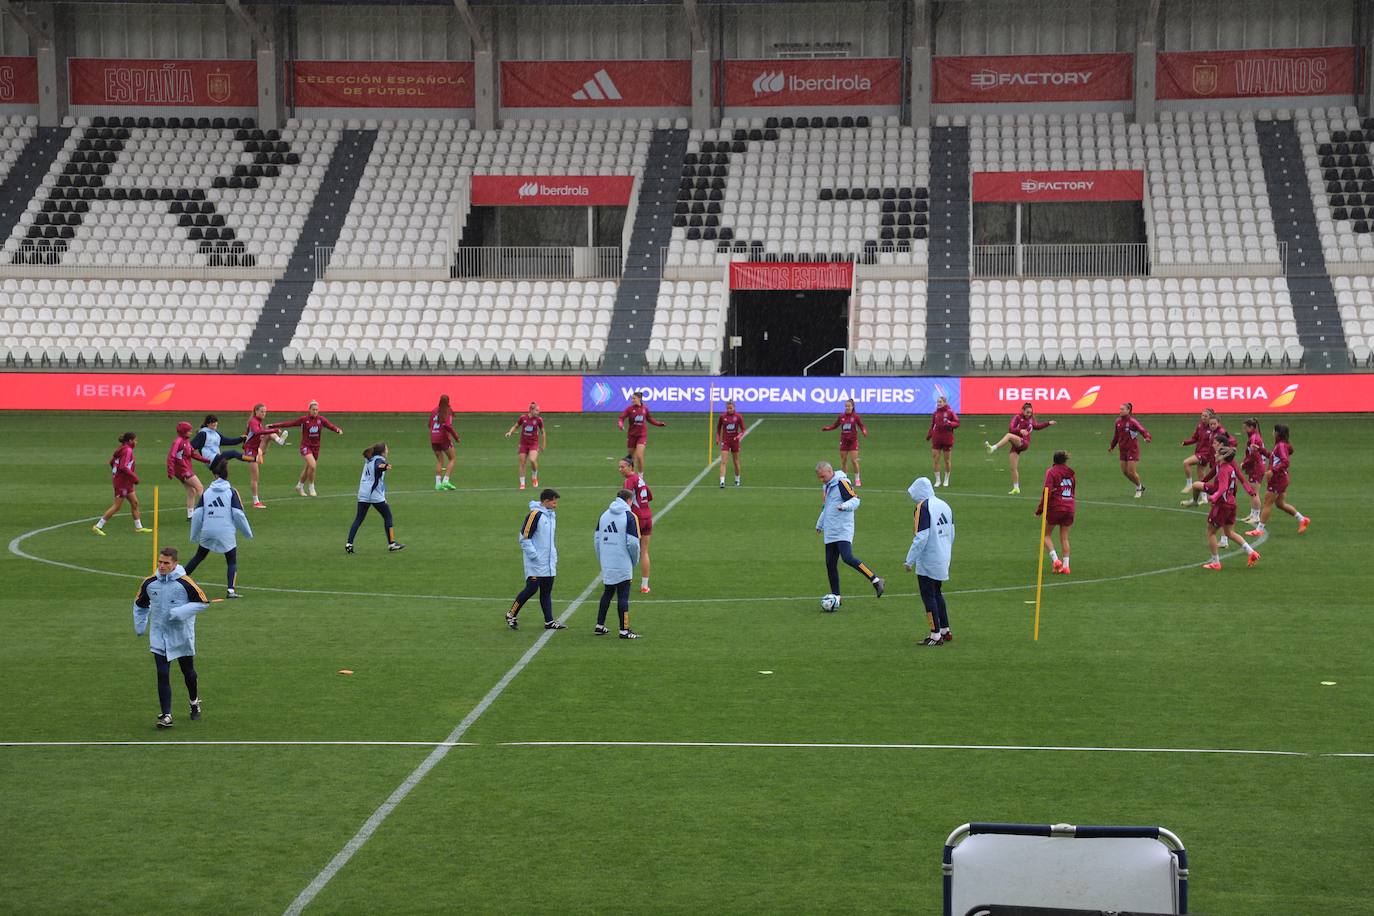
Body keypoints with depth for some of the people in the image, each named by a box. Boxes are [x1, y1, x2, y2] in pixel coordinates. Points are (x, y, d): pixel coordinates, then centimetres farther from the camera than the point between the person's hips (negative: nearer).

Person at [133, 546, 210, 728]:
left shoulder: (185, 582, -13)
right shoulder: (150, 583, -1)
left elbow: (203, 602, -9)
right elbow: (140, 605, 17)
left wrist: (181, 612, -20)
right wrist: (139, 626, 10)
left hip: (182, 637, -2)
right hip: (158, 637, 2)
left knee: (188, 672, 14)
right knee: (162, 675, -7)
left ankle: (194, 702, 41)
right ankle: (166, 715, -5)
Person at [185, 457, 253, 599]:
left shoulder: (206, 492, 4)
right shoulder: (231, 492, -3)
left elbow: (197, 515, 2)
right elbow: (238, 514, -7)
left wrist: (194, 535, 11)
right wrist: (248, 533, 4)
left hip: (207, 533, 3)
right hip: (226, 533, -3)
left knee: (198, 557, 21)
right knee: (232, 562, 7)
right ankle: (231, 590, -8)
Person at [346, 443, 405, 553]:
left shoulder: (369, 459, 15)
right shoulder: (379, 460, -8)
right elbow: (377, 467, -31)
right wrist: (384, 467, -50)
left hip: (363, 493, 7)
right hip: (375, 494, -7)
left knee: (358, 519, 4)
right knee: (387, 516, 7)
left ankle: (349, 544, -7)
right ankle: (392, 543, 7)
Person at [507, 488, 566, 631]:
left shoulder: (552, 515, 13)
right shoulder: (534, 515, -14)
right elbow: (524, 538, -15)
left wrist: (554, 556, 19)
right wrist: (534, 556, -16)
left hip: (549, 563, 8)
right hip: (536, 564, -8)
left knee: (547, 591, 7)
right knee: (531, 589, -8)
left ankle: (549, 621, 8)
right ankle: (511, 615, 6)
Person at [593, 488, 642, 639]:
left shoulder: (604, 515, 10)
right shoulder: (629, 516, -8)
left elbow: (597, 540, 11)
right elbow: (632, 543, -13)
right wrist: (635, 561, 3)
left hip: (606, 566, 6)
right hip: (622, 566, -6)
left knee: (607, 593, 18)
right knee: (623, 596, -1)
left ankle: (600, 626, 20)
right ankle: (624, 630, 0)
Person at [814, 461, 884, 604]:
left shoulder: (842, 483, -10)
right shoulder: (826, 486, 17)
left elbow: (855, 500, -19)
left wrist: (844, 506, -36)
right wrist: (819, 524, 32)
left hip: (843, 531, -9)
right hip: (830, 533, 9)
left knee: (848, 558, -23)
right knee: (830, 564, 6)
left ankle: (875, 580, -14)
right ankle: (835, 596, 13)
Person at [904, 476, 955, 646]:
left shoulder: (923, 507, -16)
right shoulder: (944, 505, 9)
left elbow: (921, 537, -20)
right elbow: (951, 534, 14)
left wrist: (910, 560, -15)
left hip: (928, 561, -8)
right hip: (943, 560, 8)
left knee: (928, 597, -1)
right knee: (937, 594, 20)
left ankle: (936, 635, -1)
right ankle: (945, 631, 24)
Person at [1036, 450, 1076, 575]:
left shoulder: (1051, 472, -4)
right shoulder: (1071, 473, 13)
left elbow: (1047, 491, -14)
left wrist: (1040, 508, -7)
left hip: (1055, 508, -5)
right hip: (1069, 508, 5)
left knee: (1046, 534, 10)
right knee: (1064, 538, 11)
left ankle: (1055, 559, -6)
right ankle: (1065, 565, 6)